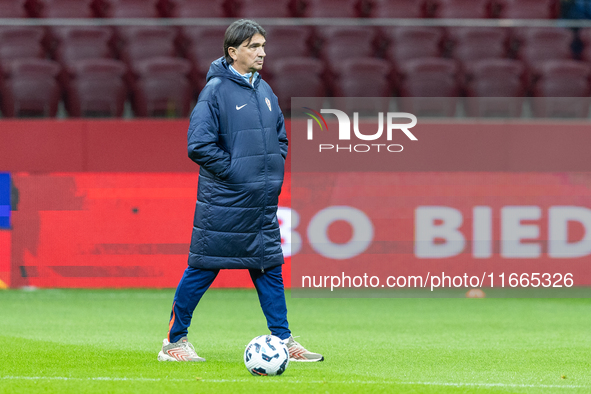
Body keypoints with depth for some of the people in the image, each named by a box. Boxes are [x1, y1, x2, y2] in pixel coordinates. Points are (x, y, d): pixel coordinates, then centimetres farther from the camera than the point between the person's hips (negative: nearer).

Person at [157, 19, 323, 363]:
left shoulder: (264, 91, 11)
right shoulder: (216, 90, -11)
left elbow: (280, 137, 22)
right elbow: (199, 146, -16)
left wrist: (273, 173, 8)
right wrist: (235, 171, -14)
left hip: (263, 203, 7)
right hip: (223, 202, -7)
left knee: (269, 268, 8)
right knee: (203, 269, -1)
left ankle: (284, 341, 12)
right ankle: (175, 341, 9)